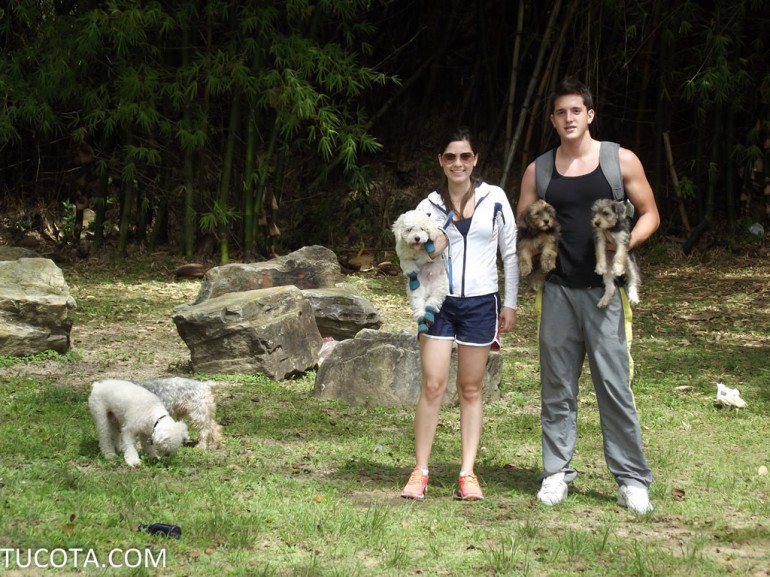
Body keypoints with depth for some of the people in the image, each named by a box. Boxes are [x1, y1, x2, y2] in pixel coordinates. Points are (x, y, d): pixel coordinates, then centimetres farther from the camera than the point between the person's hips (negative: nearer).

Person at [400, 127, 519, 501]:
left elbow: (510, 253, 5)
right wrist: (427, 252, -22)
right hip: (440, 302, 0)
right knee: (432, 386, -6)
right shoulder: (429, 206, 2)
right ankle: (420, 472, 0)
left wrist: (510, 303, 3)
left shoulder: (494, 199, 0)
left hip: (481, 303, 0)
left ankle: (467, 473, 10)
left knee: (470, 389, 6)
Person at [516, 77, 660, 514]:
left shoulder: (621, 161, 1)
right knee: (557, 386, 7)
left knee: (615, 384, -5)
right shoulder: (538, 170, 9)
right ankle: (557, 472, 16)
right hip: (558, 289, 3)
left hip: (605, 288, -3)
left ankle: (632, 478, 3)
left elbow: (650, 215, 6)